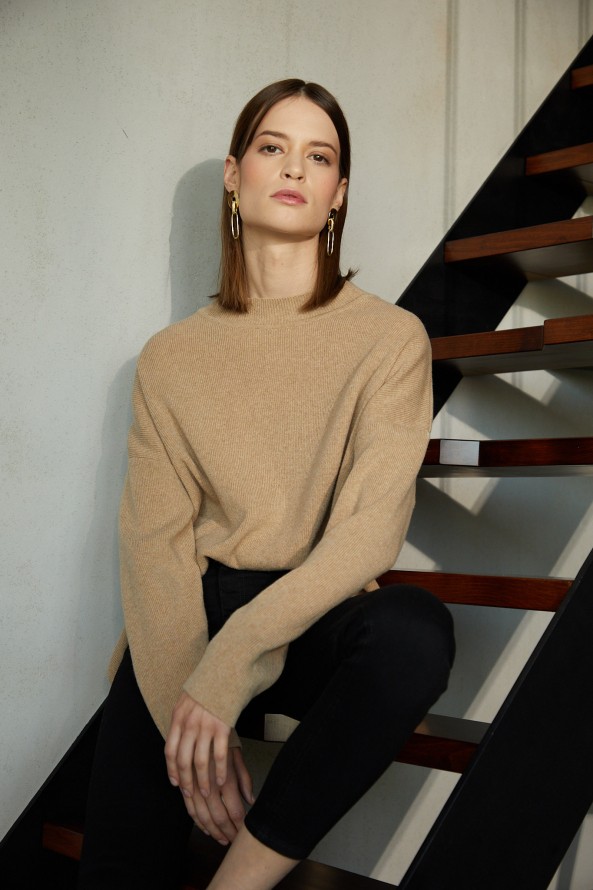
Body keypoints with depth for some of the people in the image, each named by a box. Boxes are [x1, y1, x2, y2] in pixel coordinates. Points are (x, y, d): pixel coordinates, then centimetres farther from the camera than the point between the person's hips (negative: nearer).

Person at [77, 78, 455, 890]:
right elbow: (154, 538, -2)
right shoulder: (172, 357, 7)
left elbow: (370, 528, -12)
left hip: (318, 617, 0)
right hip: (195, 611, 1)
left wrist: (232, 661, -24)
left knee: (416, 628, -35)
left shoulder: (391, 338, -1)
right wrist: (188, 708, -17)